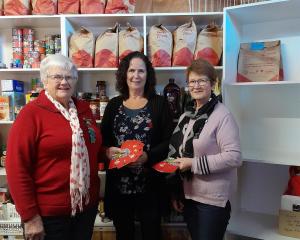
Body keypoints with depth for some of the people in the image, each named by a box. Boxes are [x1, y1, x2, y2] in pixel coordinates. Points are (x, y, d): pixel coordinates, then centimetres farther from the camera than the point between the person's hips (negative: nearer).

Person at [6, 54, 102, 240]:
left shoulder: (84, 108, 5)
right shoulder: (31, 113, -12)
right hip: (49, 212, -5)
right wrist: (30, 216, -13)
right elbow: (17, 168, -14)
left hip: (88, 204, 6)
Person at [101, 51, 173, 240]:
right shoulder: (113, 105, 7)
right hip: (118, 183, 3)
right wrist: (108, 150, -12)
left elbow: (168, 141, -5)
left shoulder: (159, 104, -1)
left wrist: (147, 156, -19)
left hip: (150, 183, -2)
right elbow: (102, 140, 9)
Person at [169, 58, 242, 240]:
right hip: (188, 194, 7)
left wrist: (193, 164, -20)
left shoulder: (222, 115, -15)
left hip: (212, 199, -6)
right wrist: (176, 193, 12)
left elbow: (234, 157, -22)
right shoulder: (187, 115, 6)